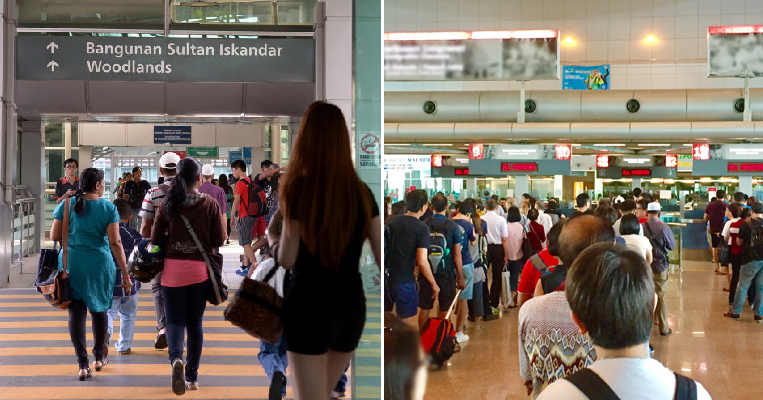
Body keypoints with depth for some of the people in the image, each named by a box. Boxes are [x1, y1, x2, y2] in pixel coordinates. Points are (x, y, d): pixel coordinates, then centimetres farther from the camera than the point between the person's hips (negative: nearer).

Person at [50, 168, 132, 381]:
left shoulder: (67, 205, 1)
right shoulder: (108, 208, -4)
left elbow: (54, 236, 3)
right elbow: (115, 243, -8)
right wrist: (125, 274, -5)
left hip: (71, 263, 1)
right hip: (100, 264, -1)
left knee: (76, 312, 3)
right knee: (99, 309, 17)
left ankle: (83, 364, -1)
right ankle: (99, 357, 30)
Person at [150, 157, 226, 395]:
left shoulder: (167, 204, -5)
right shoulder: (210, 204, -7)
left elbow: (155, 239, -1)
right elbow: (219, 240, -4)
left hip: (173, 269, 0)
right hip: (201, 269, 1)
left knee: (175, 320, 5)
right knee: (195, 322, 12)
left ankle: (176, 358, -24)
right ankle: (192, 376, 17)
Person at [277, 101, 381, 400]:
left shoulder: (299, 189, -11)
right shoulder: (362, 192, 2)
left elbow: (287, 260, -9)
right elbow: (383, 257, 1)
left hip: (309, 307, -5)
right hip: (352, 306, 5)